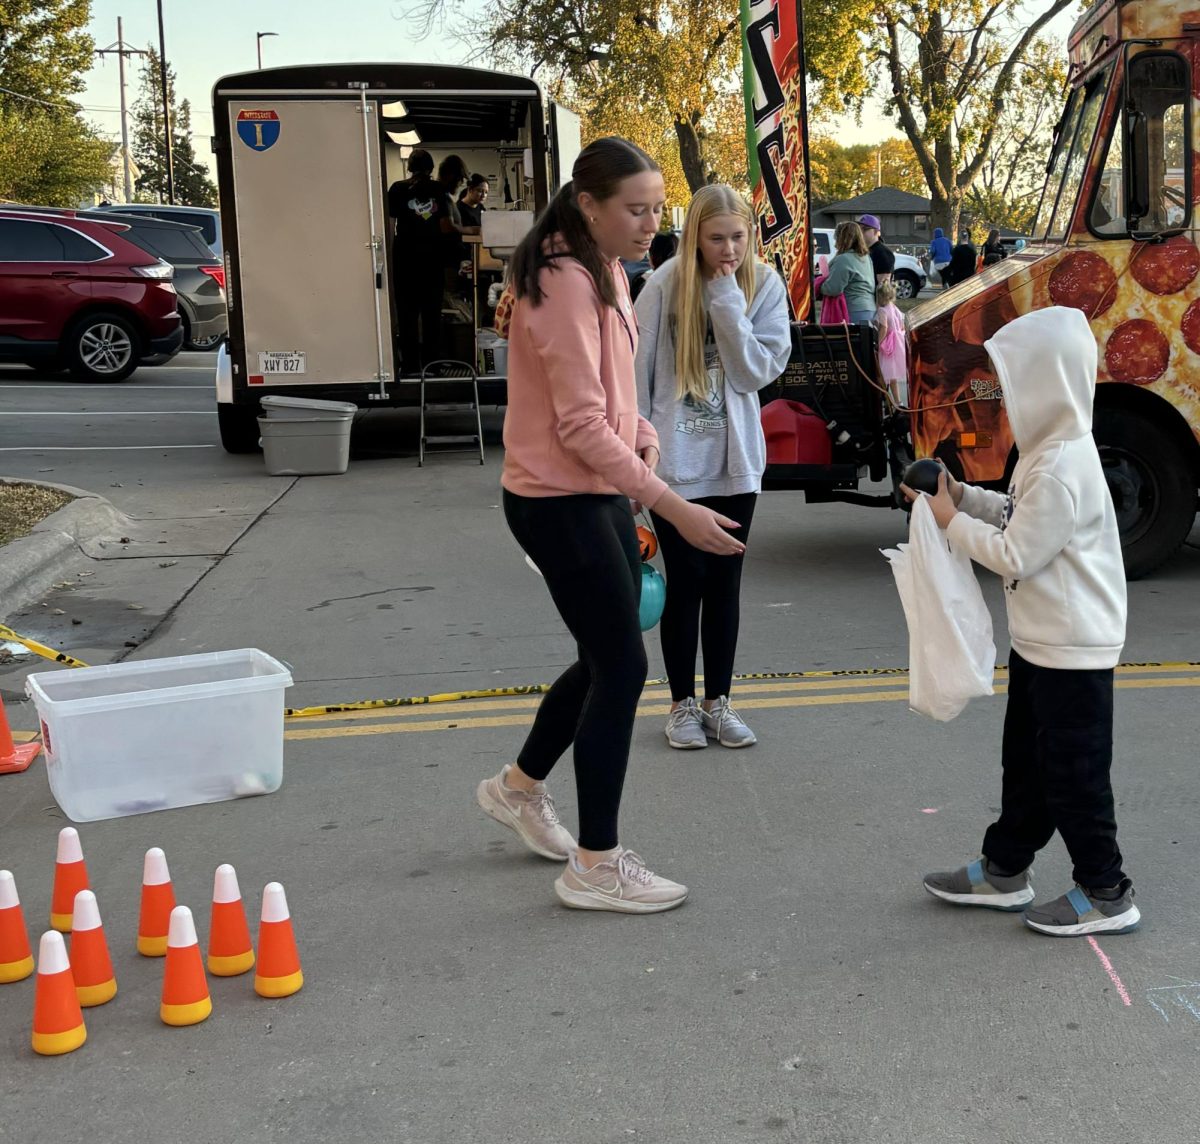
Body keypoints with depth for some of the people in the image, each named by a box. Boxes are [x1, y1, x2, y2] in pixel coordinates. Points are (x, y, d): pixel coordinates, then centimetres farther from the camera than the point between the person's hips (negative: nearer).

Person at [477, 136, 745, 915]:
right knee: (622, 668, -5)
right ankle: (596, 867, 8)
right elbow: (582, 425, -24)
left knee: (609, 657, 17)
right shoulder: (566, 284, -20)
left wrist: (644, 437, -2)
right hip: (560, 503, -9)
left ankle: (521, 786, 39)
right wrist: (674, 507, -26)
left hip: (599, 495, 9)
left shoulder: (606, 272, 10)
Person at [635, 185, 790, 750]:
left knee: (725, 584, 11)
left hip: (735, 461, 3)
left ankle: (717, 700, 23)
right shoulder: (666, 284, -10)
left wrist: (727, 301, -18)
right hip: (675, 461, -3)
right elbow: (636, 371, -6)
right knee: (686, 583, 3)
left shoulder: (765, 285, -2)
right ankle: (682, 704, 19)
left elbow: (756, 372, -11)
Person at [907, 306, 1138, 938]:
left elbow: (1016, 555, -23)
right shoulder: (1052, 450, 6)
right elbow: (1023, 518, 16)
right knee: (1027, 761, 19)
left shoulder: (1063, 469, -25)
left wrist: (952, 521, -13)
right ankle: (1004, 870, 32)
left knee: (1073, 772, 2)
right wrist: (962, 495, 5)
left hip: (1072, 651, -10)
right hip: (1041, 641, 10)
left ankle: (1105, 893, 15)